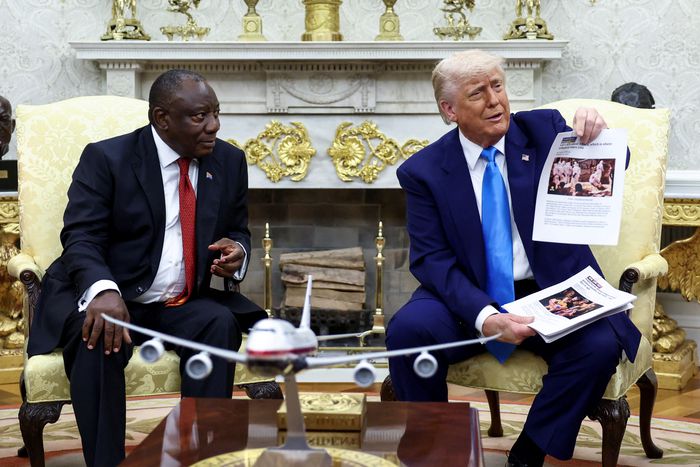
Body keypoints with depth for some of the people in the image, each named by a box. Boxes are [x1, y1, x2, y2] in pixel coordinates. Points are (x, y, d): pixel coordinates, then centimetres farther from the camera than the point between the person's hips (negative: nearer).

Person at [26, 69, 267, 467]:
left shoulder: (229, 161, 7)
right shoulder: (106, 158, -7)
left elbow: (238, 232, 18)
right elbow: (81, 239, -15)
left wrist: (237, 251, -10)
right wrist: (104, 290, -37)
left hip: (186, 305, 4)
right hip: (111, 298, -3)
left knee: (221, 324, -28)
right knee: (99, 337, -35)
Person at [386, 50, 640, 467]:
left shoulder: (545, 129, 3)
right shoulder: (424, 171, -1)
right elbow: (432, 259, -8)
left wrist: (597, 133, -20)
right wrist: (484, 317, -26)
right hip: (469, 300, -1)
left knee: (600, 345, -29)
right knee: (408, 329, -29)